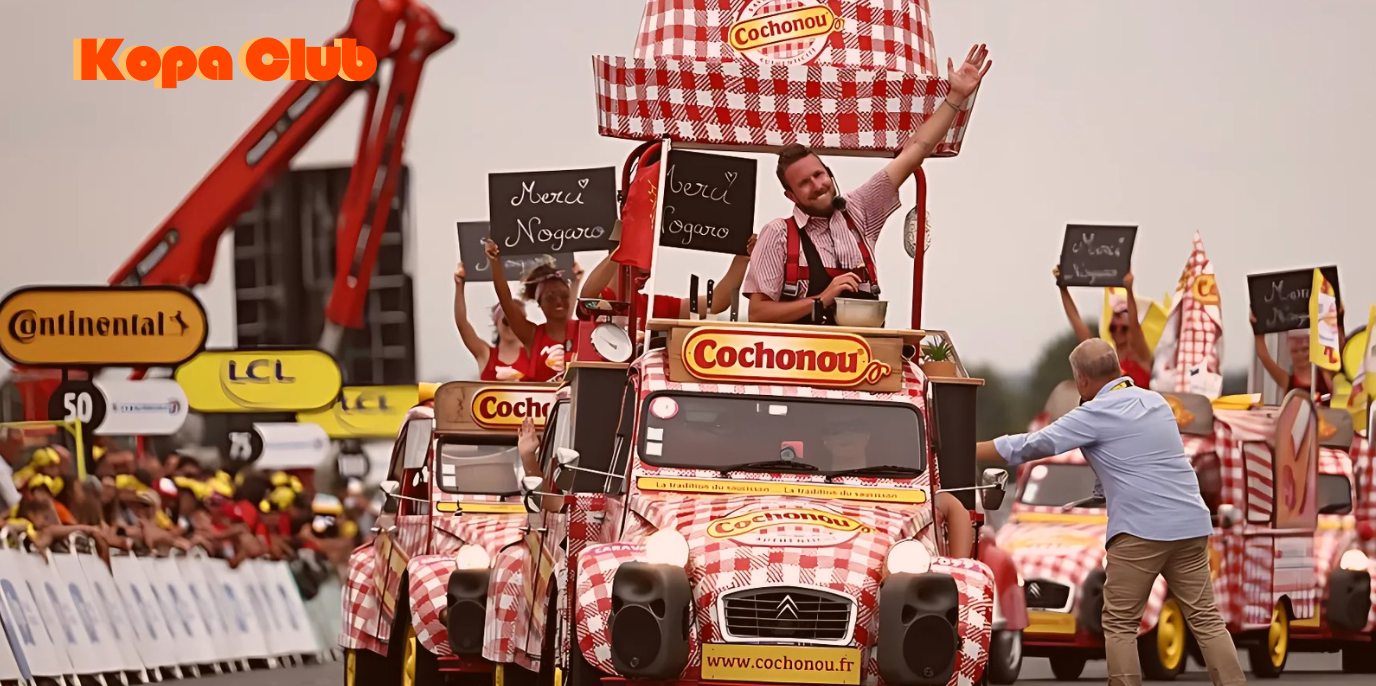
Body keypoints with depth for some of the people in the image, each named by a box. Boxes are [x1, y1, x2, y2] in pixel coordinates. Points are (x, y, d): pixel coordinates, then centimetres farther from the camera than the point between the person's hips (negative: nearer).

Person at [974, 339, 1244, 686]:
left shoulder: (1095, 415, -4)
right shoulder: (1156, 402, 17)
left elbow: (1032, 446, -2)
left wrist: (961, 451, 5)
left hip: (1142, 528, -6)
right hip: (1192, 524, 7)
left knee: (1120, 624, 3)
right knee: (1206, 618, 6)